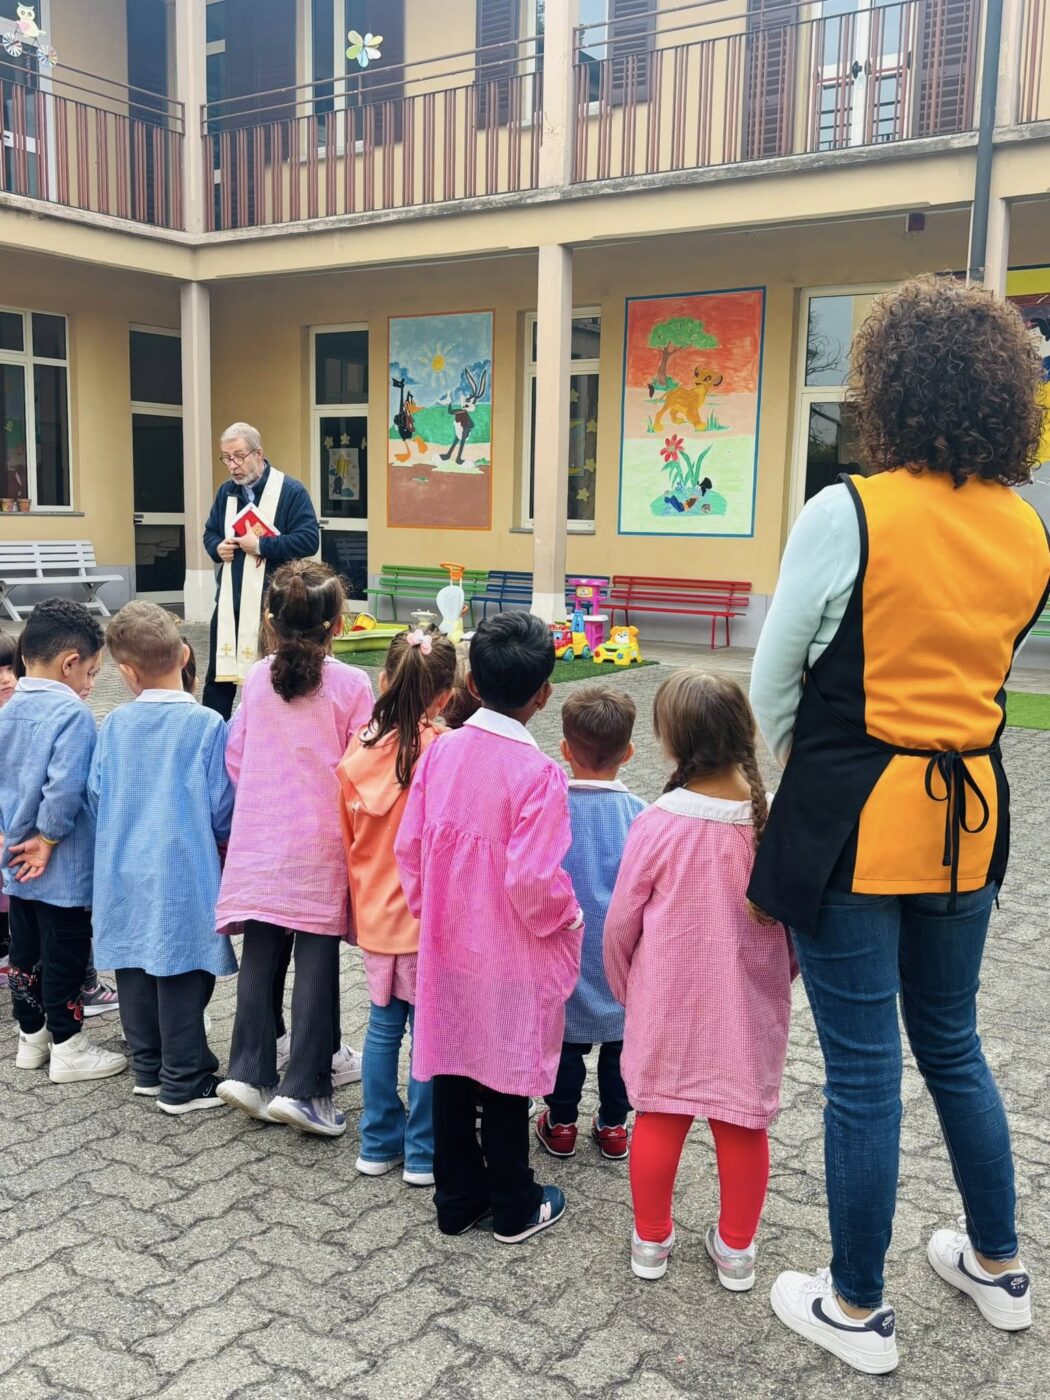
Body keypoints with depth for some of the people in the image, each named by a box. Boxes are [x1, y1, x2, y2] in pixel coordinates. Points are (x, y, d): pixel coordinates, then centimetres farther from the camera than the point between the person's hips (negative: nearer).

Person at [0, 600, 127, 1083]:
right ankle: (68, 1049, 15)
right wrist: (48, 839, -15)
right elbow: (66, 787, -28)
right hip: (63, 867, -7)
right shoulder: (73, 714, -20)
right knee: (65, 955, 4)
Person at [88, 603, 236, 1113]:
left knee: (136, 970, 16)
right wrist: (217, 839, 11)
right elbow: (222, 807, -10)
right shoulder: (206, 724, -13)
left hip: (125, 874, 5)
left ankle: (148, 1068, 30)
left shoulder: (115, 724, -2)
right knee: (182, 975, 4)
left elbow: (95, 794, 5)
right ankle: (183, 1083, 13)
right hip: (181, 874, -4)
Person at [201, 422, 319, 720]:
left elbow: (309, 540, -16)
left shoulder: (291, 491, -9)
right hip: (230, 600, 6)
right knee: (218, 674, 9)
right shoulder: (226, 491, 11)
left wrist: (261, 545, -19)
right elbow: (210, 532, 21)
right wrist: (217, 547, -2)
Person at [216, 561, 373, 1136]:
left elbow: (235, 756, 8)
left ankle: (249, 1072, 12)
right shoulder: (350, 685, -9)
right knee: (317, 956, 1)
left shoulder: (256, 679, 2)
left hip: (261, 838, 4)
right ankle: (304, 1087, 2)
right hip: (321, 845, -4)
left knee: (261, 952, 12)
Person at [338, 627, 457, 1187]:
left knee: (383, 1026, 18)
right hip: (427, 917, -5)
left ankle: (377, 1143, 28)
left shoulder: (358, 750, -4)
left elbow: (347, 838, 6)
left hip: (375, 915, 5)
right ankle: (423, 1153, 18)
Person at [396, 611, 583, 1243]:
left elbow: (409, 846, 1)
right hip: (511, 958, -5)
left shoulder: (440, 753, -5)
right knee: (506, 1080, 10)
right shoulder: (539, 772, -21)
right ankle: (514, 1208, 27)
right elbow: (533, 880, -23)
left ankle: (457, 1198, 31)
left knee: (451, 1073, 16)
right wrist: (567, 918, -4)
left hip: (447, 948, 5)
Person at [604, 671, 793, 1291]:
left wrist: (626, 986, 10)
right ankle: (736, 1249, 29)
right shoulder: (775, 818, -13)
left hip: (668, 1000, -1)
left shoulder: (657, 824, -17)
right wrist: (783, 974, 17)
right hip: (749, 1003, 1)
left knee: (660, 1117, 14)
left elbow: (621, 922, -8)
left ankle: (652, 1241, 29)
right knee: (743, 1123, 14)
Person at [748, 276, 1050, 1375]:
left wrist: (795, 783, 10)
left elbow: (774, 685, -7)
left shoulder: (849, 513, -16)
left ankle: (856, 1312, 24)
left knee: (862, 1068, 6)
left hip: (855, 820, -6)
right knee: (951, 1045, 23)